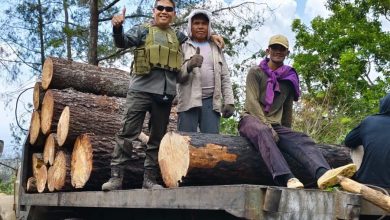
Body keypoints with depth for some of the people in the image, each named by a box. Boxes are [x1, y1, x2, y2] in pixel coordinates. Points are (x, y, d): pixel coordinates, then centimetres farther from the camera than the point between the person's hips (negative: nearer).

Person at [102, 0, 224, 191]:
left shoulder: (177, 36, 19)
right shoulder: (142, 30, 9)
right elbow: (123, 42, -4)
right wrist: (117, 28, -22)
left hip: (166, 93, 4)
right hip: (141, 89, -4)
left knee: (157, 138, 6)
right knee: (127, 132, -9)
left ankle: (150, 179, 13)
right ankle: (116, 177, -5)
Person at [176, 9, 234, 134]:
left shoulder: (215, 48, 18)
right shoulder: (183, 47, 10)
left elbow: (225, 77, 14)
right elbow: (176, 76, 0)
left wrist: (229, 101, 4)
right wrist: (189, 66, -20)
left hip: (211, 101, 2)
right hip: (189, 100, -2)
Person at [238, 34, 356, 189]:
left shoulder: (289, 78, 17)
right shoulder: (256, 72, 4)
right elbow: (252, 102, -9)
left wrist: (287, 134, 19)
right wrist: (266, 126, -20)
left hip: (275, 125, 4)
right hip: (252, 119, -4)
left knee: (300, 139, -27)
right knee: (263, 133, -40)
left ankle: (323, 174, -56)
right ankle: (288, 179, -61)